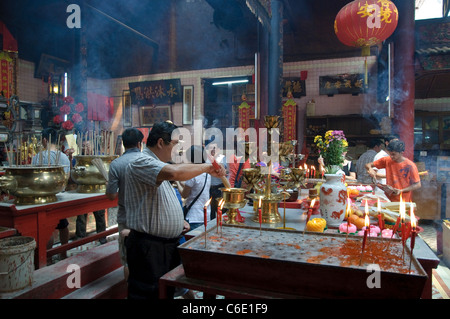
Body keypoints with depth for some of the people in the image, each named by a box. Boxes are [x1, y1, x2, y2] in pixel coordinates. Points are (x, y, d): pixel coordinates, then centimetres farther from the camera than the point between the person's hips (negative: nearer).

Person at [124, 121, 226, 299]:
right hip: (148, 246, -10)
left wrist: (179, 220, 11)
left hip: (169, 244, 10)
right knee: (148, 294, 1)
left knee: (168, 291, 19)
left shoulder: (159, 165, 16)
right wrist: (208, 167, -24)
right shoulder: (141, 163, -17)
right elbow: (174, 172, -38)